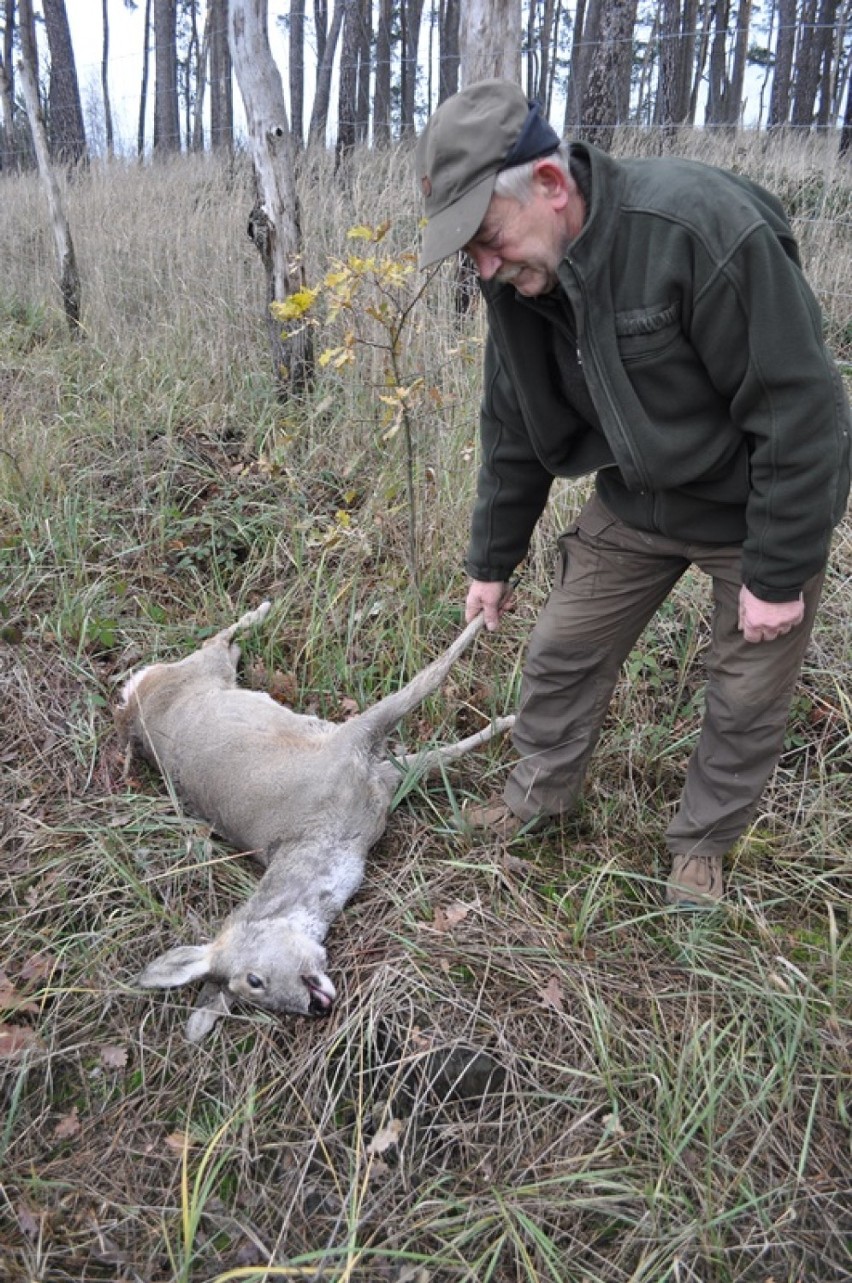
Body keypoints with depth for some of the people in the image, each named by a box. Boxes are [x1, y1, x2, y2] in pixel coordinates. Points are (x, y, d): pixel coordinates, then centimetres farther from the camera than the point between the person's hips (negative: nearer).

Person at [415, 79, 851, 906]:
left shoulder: (700, 227, -31)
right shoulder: (517, 278, -9)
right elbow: (515, 431, 4)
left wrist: (778, 573, -22)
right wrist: (492, 561, 10)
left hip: (756, 506, -5)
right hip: (637, 500, 6)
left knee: (747, 698, 7)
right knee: (562, 651, 9)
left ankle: (701, 844, 31)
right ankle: (538, 796, 33)